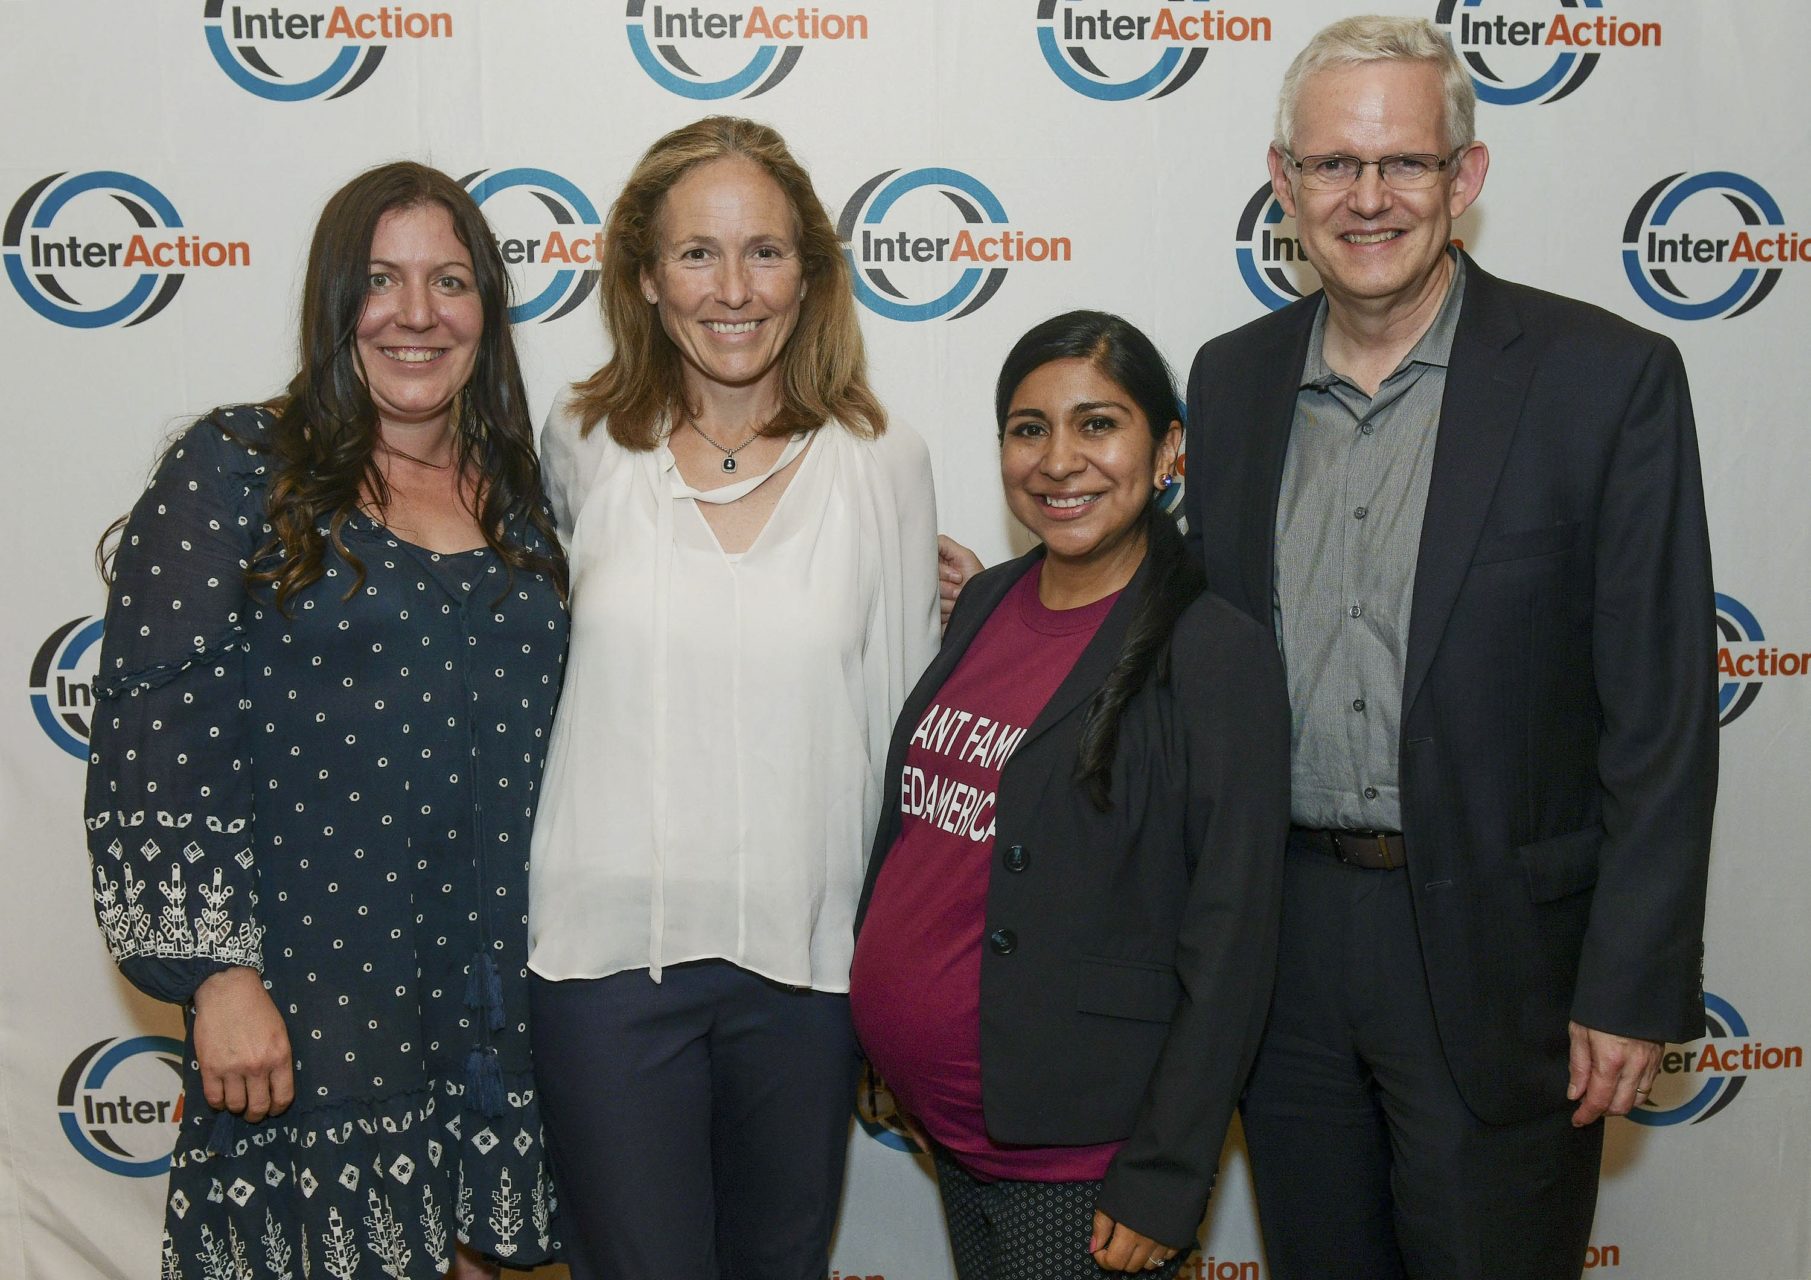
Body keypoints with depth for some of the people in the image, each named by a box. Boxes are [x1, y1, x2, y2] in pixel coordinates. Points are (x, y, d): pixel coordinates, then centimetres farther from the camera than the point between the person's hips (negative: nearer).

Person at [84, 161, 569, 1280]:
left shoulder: (521, 493, 10)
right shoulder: (238, 468, -5)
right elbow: (156, 727, -11)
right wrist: (217, 971, -15)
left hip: (496, 999, 4)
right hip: (309, 999, -4)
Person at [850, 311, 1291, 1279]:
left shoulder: (1216, 654, -15)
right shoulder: (985, 602, 5)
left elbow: (1229, 945, -16)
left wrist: (1163, 1182, -16)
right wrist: (884, 1029, 13)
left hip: (1077, 1164, -6)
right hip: (946, 1126, 6)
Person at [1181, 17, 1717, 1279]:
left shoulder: (1608, 377, -9)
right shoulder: (1232, 378, 5)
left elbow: (1661, 712, -9)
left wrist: (1634, 986, -11)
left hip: (1495, 950, -4)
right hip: (1280, 946, 4)